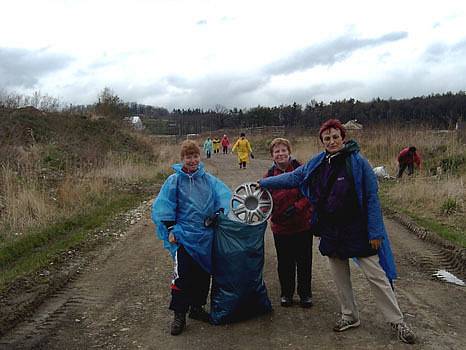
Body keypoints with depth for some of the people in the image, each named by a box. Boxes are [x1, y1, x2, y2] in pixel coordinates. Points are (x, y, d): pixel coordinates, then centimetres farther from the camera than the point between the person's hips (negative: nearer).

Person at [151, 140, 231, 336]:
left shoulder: (209, 180, 6)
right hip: (184, 235, -4)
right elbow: (163, 206, -4)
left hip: (206, 235, 4)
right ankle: (179, 315, 9)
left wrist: (221, 210, -15)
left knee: (203, 273, 13)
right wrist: (170, 229, -10)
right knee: (183, 275, -7)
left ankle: (197, 307, 32)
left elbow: (223, 194, 2)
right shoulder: (174, 180, -2)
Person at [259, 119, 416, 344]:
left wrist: (375, 233, -13)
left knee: (376, 276, 0)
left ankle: (397, 322, 16)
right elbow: (293, 177, 12)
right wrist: (262, 183, 12)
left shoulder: (358, 162, -12)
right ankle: (350, 317, 34)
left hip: (358, 230, -5)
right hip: (331, 231, 5)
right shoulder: (317, 163, 3)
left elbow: (372, 198, -12)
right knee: (340, 277, 15)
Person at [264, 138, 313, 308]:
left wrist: (296, 207, -20)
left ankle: (305, 294, 29)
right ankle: (286, 293, 31)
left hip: (303, 224, -2)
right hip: (280, 226, 2)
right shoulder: (269, 175, 3)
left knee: (304, 261, 10)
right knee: (284, 262, 12)